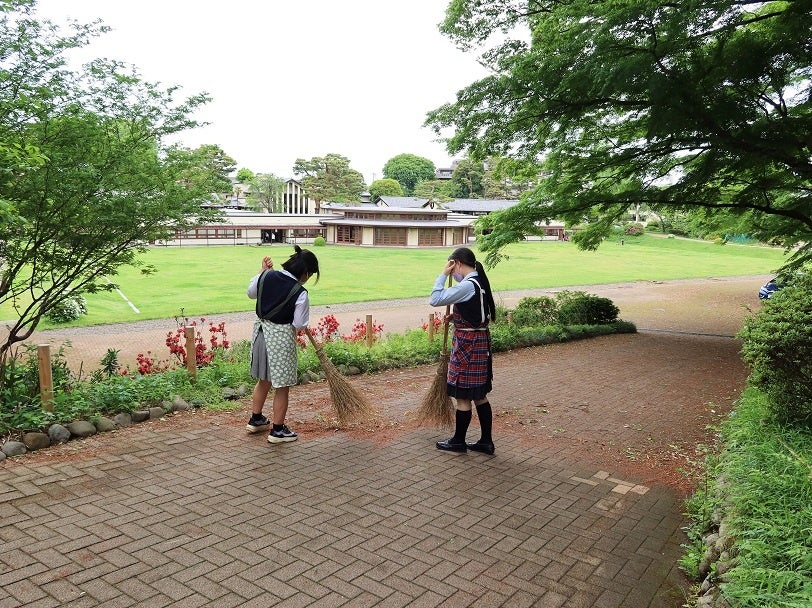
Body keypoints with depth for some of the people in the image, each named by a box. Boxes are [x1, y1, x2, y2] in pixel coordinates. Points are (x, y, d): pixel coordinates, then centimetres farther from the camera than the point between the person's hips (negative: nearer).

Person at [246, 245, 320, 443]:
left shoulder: (267, 276, -5)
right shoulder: (300, 293, -19)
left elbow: (251, 293, 13)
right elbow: (299, 325, -15)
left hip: (261, 331, 7)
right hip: (281, 337, -7)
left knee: (264, 380, 25)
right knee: (282, 387, 8)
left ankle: (255, 420, 38)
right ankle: (277, 430, 18)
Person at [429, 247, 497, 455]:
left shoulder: (468, 285, -20)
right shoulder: (479, 282, 10)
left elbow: (435, 299, -22)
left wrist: (443, 274, -14)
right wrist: (455, 317, 7)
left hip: (467, 344, -10)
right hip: (480, 342, 10)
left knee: (463, 396, 3)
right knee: (479, 395, 14)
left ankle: (458, 441, 17)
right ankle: (486, 441, 21)